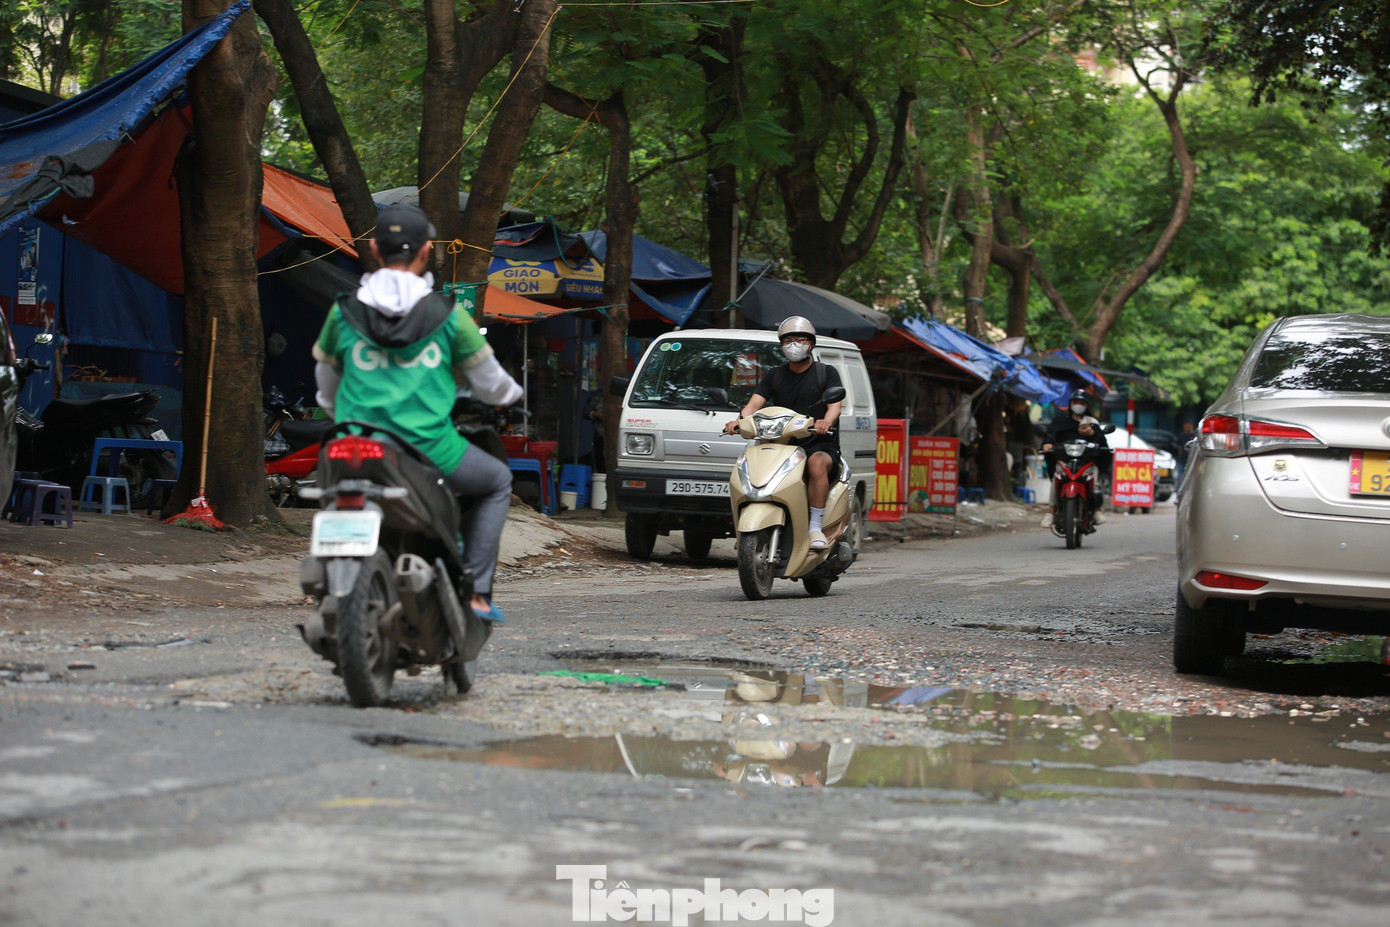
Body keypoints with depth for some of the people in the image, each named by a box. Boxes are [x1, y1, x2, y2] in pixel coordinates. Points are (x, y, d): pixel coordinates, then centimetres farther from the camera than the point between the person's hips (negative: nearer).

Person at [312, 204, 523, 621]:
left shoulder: (343, 312, 4)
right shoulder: (447, 314, -1)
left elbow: (326, 384, 20)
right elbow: (489, 382, 10)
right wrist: (512, 392, 35)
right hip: (428, 451, -2)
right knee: (498, 481, 26)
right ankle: (475, 593, 16)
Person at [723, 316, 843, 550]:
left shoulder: (826, 373, 8)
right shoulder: (774, 376, 17)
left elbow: (835, 403, -9)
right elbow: (755, 402, 3)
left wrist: (827, 420, -34)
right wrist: (740, 420, -21)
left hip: (819, 445, -3)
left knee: (817, 463, -38)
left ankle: (815, 527, -35)